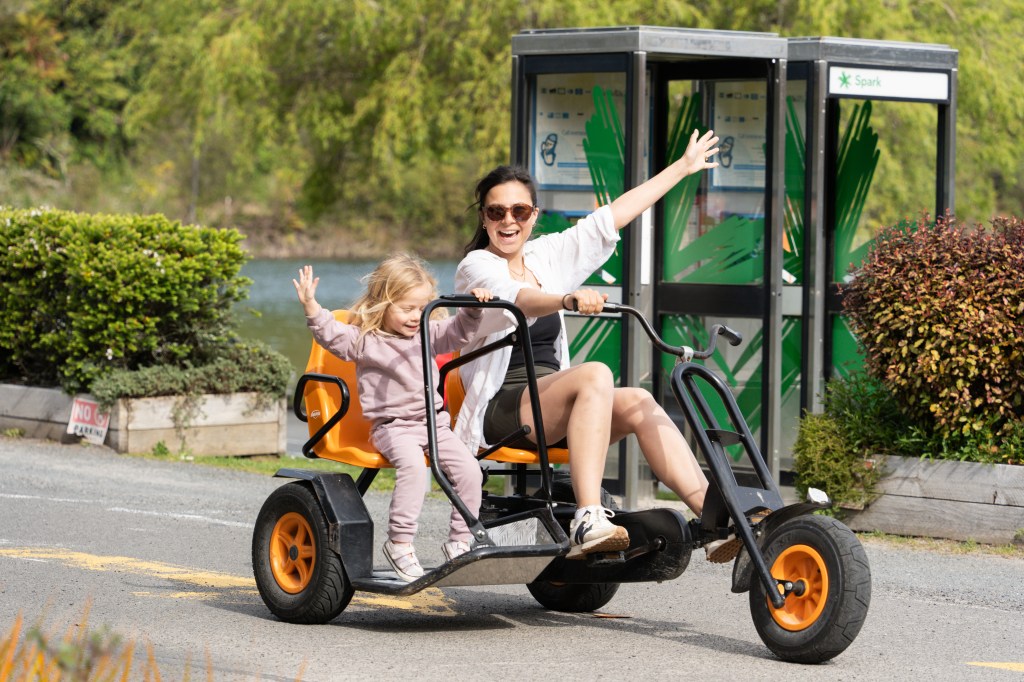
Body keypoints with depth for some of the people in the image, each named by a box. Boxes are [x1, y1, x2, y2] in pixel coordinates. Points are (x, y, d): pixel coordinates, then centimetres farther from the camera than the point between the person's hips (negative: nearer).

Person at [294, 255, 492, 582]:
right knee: (411, 463, -35)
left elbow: (458, 331, 21)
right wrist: (312, 308, -26)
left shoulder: (427, 334, 16)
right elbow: (332, 334, -12)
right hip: (392, 425, -5)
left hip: (434, 423, 5)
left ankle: (459, 541, -2)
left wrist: (473, 309, 3)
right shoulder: (364, 340, 0)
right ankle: (399, 542, -28)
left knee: (468, 468, -15)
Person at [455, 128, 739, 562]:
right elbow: (516, 298, -25)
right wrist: (569, 300, -46)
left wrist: (683, 167, 23)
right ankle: (588, 522, -47)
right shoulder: (477, 266, -3)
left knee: (638, 404, -20)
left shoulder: (546, 257, 17)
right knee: (596, 375, -32)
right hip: (500, 410, -7)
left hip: (551, 410, 7)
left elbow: (611, 218, 20)